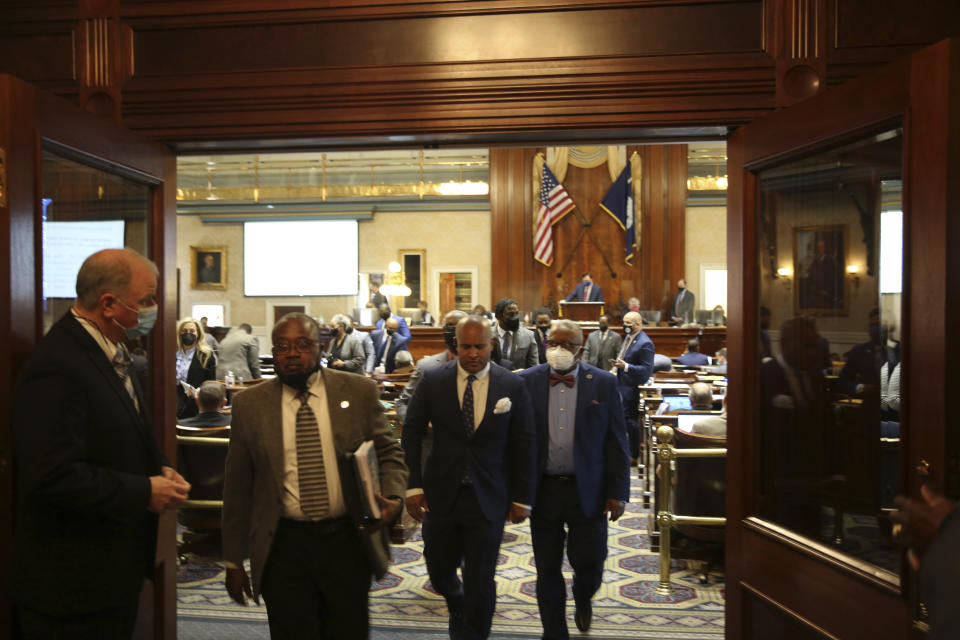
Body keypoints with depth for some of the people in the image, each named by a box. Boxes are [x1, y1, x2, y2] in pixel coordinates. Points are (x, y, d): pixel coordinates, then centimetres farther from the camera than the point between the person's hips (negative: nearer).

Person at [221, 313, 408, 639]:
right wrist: (234, 561, 7)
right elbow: (237, 487, 5)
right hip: (284, 547, 0)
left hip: (348, 541, 1)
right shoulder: (249, 404, 0)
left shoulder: (360, 391, -2)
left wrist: (393, 498, -14)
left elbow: (388, 453, 6)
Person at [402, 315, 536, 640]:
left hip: (488, 500, -2)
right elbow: (412, 434, 1)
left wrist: (522, 498, -2)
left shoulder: (513, 386, -5)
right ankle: (459, 610, 50)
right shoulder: (432, 381, -4)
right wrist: (413, 486, -5)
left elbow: (524, 445, -1)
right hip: (441, 495, 2)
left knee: (480, 583, 3)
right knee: (440, 572, 18)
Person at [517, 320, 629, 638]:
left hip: (587, 491, 0)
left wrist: (618, 493, -4)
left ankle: (582, 600, 42)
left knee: (589, 563, 6)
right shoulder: (526, 382, -1)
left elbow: (616, 442, -1)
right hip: (543, 490, 1)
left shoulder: (604, 383, -2)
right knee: (547, 569, 10)